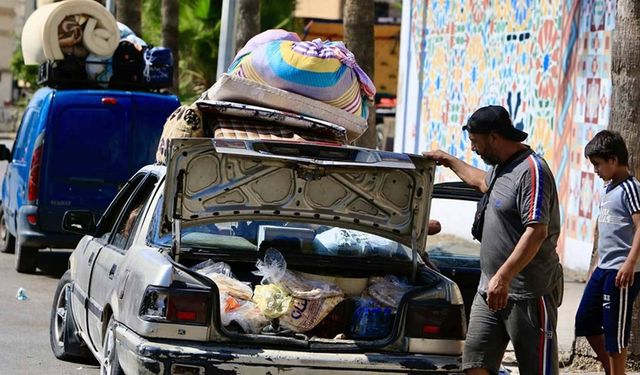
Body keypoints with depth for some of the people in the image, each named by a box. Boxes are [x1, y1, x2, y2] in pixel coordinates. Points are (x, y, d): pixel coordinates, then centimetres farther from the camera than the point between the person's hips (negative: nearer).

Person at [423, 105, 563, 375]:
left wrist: (503, 277, -30)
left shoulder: (532, 170, -15)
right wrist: (449, 161, 53)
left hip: (528, 294, -10)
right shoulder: (500, 168, 17)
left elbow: (537, 231, -25)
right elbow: (481, 181, 45)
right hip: (490, 290, 10)